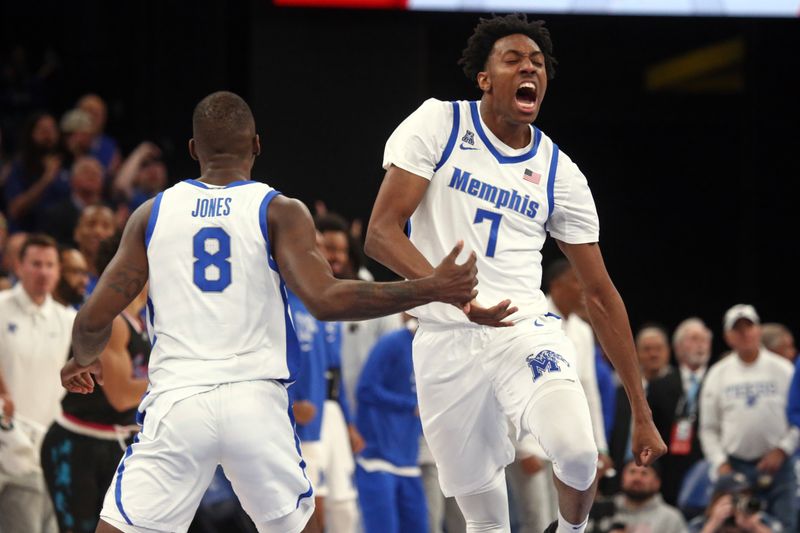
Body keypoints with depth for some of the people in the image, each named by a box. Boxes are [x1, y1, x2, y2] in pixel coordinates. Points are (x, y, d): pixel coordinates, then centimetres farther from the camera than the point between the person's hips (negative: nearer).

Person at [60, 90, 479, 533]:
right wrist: (432, 289, -8)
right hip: (257, 400, 0)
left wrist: (83, 361, 30)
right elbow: (325, 300, -13)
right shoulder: (279, 213, 2)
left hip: (176, 400, 0)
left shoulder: (152, 214, 9)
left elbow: (94, 319, 7)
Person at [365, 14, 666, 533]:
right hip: (446, 340, -1)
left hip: (527, 330, 1)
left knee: (577, 451, -25)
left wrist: (642, 413, 7)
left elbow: (600, 294, 10)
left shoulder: (560, 172, 6)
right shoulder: (439, 125, -2)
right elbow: (381, 233, -10)